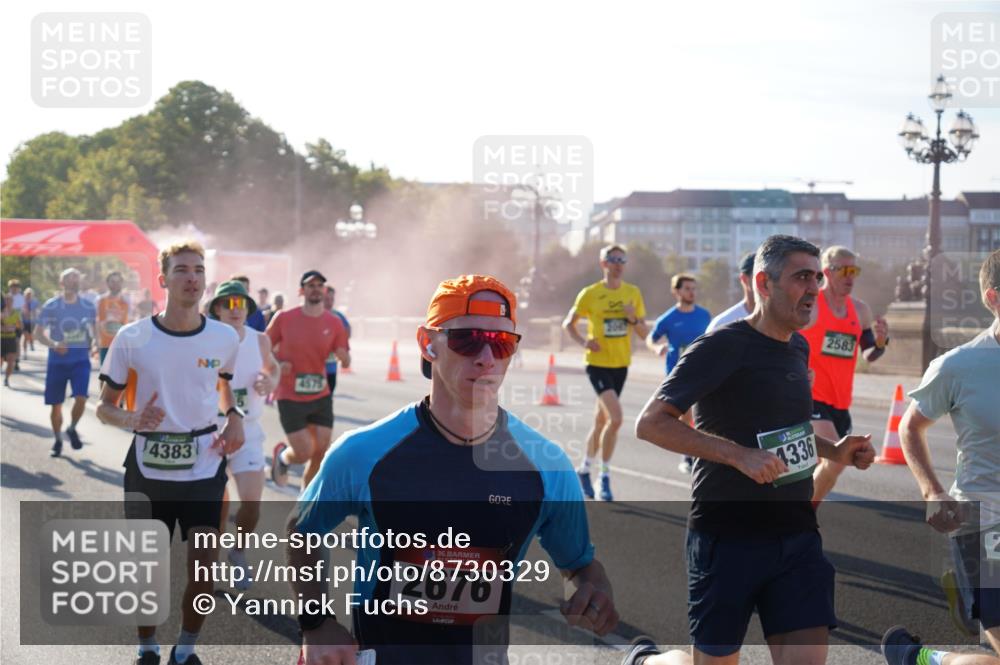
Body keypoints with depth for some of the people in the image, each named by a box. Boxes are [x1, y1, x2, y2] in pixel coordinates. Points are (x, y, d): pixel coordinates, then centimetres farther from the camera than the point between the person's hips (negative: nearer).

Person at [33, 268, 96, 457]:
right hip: (57, 361, -1)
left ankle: (72, 429, 10)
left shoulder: (88, 306, 3)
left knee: (81, 398, -17)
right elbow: (38, 333, -5)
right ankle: (58, 440, 25)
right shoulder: (51, 306, -5)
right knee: (56, 404, 5)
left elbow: (94, 331, 17)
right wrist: (53, 344, -22)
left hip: (80, 360, 1)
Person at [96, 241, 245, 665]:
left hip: (204, 468, 1)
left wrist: (234, 417, -1)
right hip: (148, 470, -1)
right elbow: (104, 407, 0)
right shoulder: (132, 339, -9)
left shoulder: (225, 338, -2)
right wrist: (133, 419, -22)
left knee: (204, 565, -3)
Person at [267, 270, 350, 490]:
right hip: (290, 398, -3)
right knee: (304, 452, -8)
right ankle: (281, 455, 29)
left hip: (321, 397, 3)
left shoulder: (334, 323, 1)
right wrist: (276, 365, -13)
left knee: (321, 452, 1)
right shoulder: (284, 318, -6)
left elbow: (346, 362, 4)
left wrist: (343, 356, -19)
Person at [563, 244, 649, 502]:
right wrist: (583, 342, -12)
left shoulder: (633, 293, 3)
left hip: (621, 364, 4)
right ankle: (605, 475, -6)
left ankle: (585, 468, 34)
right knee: (616, 418, -19)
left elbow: (644, 334, 6)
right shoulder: (590, 294, -6)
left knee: (601, 420, 15)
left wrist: (634, 319, -15)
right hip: (598, 363, -4)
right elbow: (569, 323, 6)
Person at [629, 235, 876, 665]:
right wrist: (740, 456, -25)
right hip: (727, 537, -6)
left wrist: (833, 451, 11)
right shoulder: (723, 346, -12)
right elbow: (650, 424, -17)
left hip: (797, 535, 6)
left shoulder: (799, 349, 12)